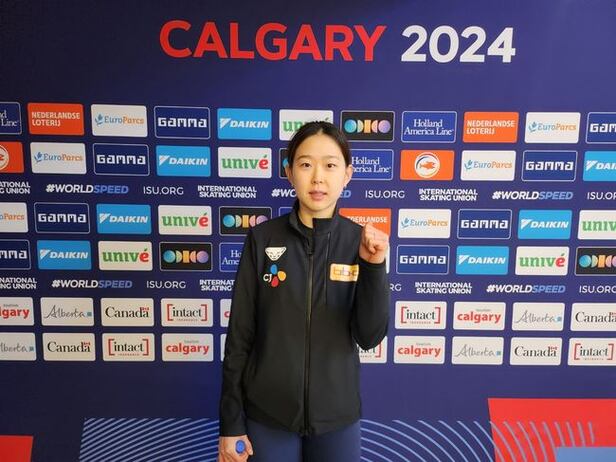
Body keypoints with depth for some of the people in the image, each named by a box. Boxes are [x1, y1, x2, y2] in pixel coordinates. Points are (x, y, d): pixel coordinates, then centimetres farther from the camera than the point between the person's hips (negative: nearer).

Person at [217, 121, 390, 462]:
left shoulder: (361, 241, -7)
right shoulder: (262, 239, -9)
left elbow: (370, 337, -10)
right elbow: (239, 336, -5)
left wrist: (374, 266, -23)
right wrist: (231, 421, -2)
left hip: (336, 413, 1)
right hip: (267, 412, 0)